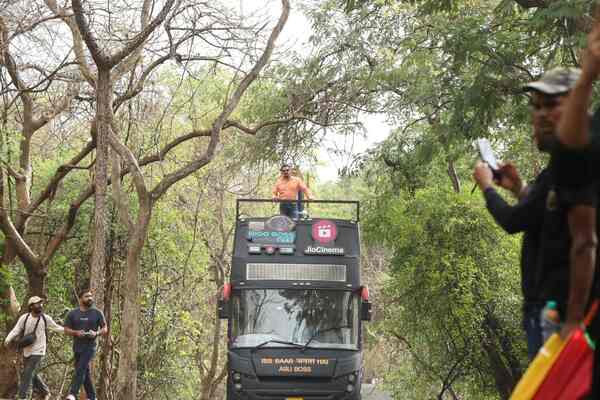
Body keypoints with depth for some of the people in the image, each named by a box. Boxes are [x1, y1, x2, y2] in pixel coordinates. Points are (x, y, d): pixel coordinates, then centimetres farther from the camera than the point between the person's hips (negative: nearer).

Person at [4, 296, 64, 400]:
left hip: (38, 352, -3)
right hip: (27, 351, 3)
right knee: (33, 375, 15)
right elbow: (15, 331, -12)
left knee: (27, 375, -12)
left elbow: (56, 327, 7)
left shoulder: (46, 318, -7)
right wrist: (7, 340, -29)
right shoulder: (24, 318, -7)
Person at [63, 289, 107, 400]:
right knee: (85, 372, 9)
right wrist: (76, 332, -13)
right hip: (77, 347, 4)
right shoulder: (72, 314, 6)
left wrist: (96, 333, -15)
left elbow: (105, 329, 5)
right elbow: (66, 329, 7)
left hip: (90, 346, -4)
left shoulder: (97, 313, 1)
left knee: (80, 369, -19)